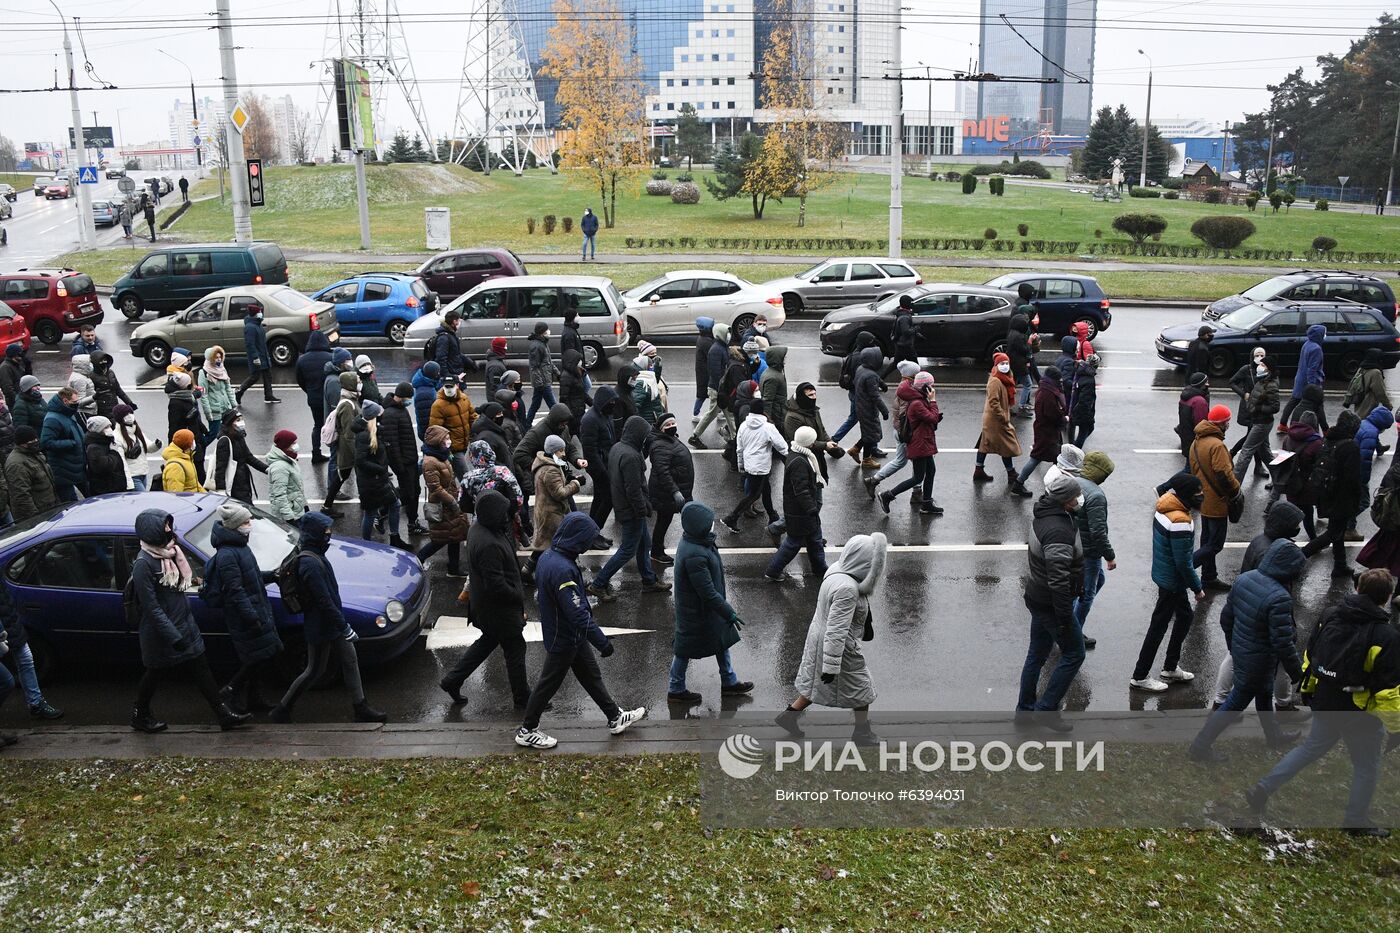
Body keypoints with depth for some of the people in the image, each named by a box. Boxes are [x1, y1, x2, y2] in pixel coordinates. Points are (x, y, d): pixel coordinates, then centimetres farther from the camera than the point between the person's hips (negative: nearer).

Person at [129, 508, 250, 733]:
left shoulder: (169, 552, 2)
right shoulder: (143, 564, -23)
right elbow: (152, 608, -24)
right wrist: (175, 637, -26)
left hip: (184, 626, 7)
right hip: (161, 634, -7)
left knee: (201, 669, 10)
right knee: (156, 674, 13)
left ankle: (224, 714, 14)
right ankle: (139, 715, 36)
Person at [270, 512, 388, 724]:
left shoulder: (313, 555, 3)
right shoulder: (310, 564, -28)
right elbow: (324, 601, -28)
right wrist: (345, 627, -23)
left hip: (331, 622, 10)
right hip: (321, 628, -10)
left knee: (350, 661, 13)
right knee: (314, 671, 5)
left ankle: (361, 709, 21)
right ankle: (281, 710, 21)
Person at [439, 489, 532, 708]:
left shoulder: (477, 528, -2)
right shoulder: (489, 545, -34)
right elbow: (496, 585, -31)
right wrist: (519, 595, -15)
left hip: (483, 604, 10)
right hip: (499, 608, -9)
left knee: (488, 641, 27)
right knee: (515, 649, 8)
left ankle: (452, 680, 32)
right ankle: (522, 699, 24)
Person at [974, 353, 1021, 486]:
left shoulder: (1004, 379, 9)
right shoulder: (995, 381, -22)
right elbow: (993, 402, -26)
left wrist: (1006, 416, 14)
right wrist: (1004, 419, -21)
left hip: (990, 419, 10)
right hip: (997, 421, -10)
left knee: (985, 444, 15)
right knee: (1008, 446, 0)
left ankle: (979, 472, 24)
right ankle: (1012, 476, 9)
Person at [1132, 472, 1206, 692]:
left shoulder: (1164, 508, -2)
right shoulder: (1180, 522, -30)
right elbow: (1183, 562, -24)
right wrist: (1197, 587, -10)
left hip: (1163, 573, 9)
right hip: (1172, 581, -9)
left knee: (1185, 616, 23)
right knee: (1159, 626, 3)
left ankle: (1171, 668, 35)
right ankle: (1140, 677, 15)